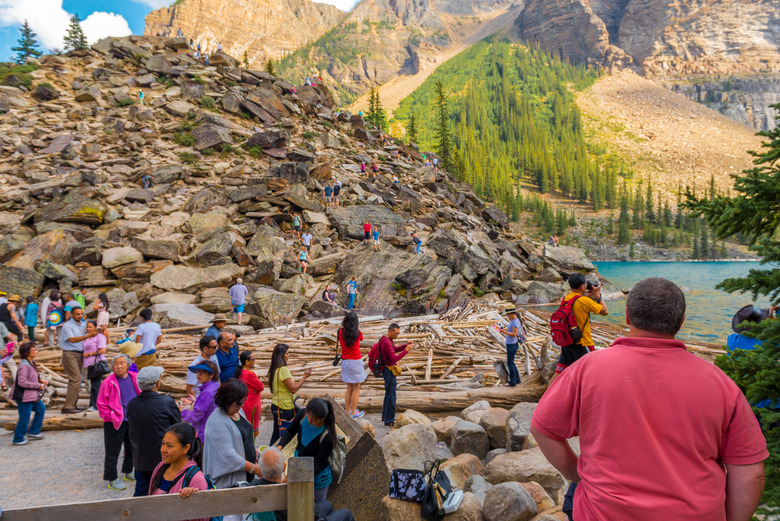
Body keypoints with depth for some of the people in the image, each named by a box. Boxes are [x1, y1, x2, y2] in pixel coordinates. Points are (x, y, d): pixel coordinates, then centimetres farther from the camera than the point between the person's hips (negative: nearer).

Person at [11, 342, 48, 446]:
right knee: (24, 419, 1)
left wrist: (41, 380, 3)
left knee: (41, 409, 19)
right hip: (24, 397, -10)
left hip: (32, 395, 10)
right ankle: (18, 439, 18)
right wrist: (39, 385, -21)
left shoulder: (32, 362, 7)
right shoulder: (24, 365, -24)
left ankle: (33, 432, 30)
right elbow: (22, 382, -28)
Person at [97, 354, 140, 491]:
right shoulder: (108, 382, -12)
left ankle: (128, 472, 37)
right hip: (115, 423, -5)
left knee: (132, 448, 18)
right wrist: (111, 417, -13)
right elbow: (101, 404, -8)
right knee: (113, 451, 2)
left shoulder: (135, 378, 1)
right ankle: (112, 480, 14)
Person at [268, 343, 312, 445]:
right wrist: (304, 377, -10)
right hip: (285, 408, -9)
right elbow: (293, 389, -18)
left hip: (275, 405, 9)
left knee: (276, 433, 17)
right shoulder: (283, 369, -20)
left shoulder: (273, 369, 7)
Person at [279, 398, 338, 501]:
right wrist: (280, 446, -20)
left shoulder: (327, 436, -35)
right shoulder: (302, 415, -22)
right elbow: (290, 431, -2)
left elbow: (318, 465, -27)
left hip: (318, 473, -4)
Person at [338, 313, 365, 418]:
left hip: (345, 362, 4)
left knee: (349, 388, 16)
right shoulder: (358, 333, -11)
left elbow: (341, 345, 8)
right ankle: (353, 413, 10)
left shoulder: (341, 333, -4)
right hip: (356, 362, -4)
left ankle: (347, 411, 21)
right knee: (356, 389, 6)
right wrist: (357, 328, 24)